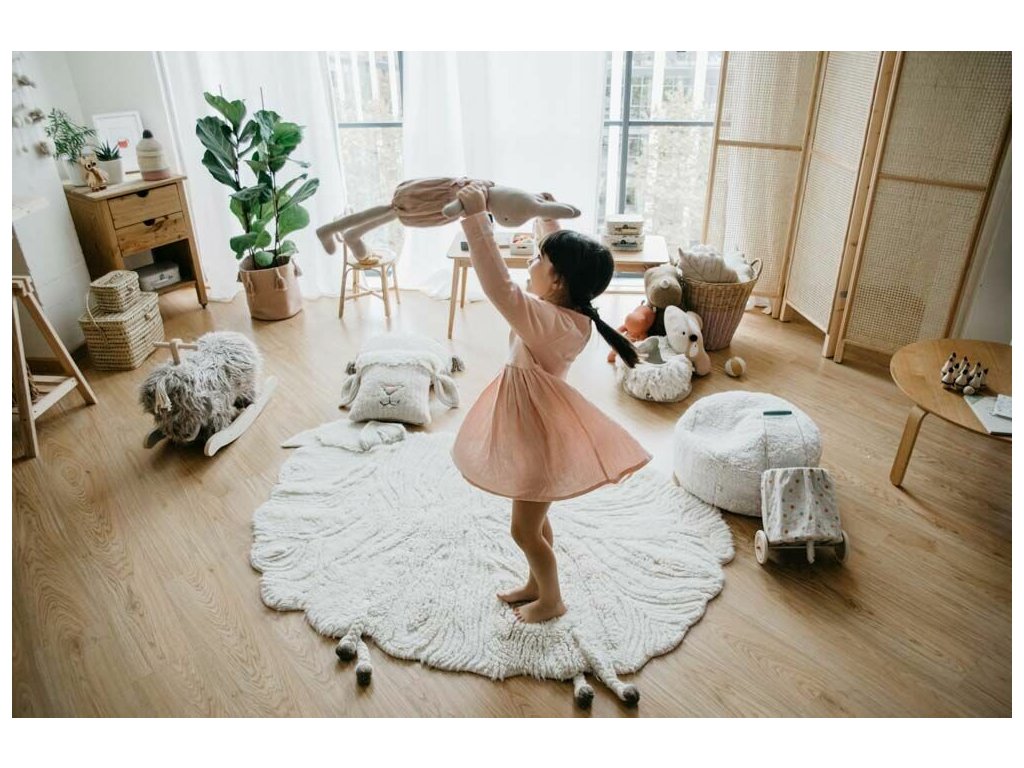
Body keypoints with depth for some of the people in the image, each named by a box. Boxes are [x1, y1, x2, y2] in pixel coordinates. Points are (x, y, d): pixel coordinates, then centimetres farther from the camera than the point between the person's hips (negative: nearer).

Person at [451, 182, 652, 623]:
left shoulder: (551, 321, -32)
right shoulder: (567, 306, -6)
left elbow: (500, 289, -43)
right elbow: (558, 251, 14)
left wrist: (476, 218, -41)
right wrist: (546, 216, 22)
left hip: (540, 433, -9)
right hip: (535, 425, 10)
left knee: (525, 529, 10)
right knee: (534, 520, 26)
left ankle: (552, 600, 33)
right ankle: (536, 585, 46)